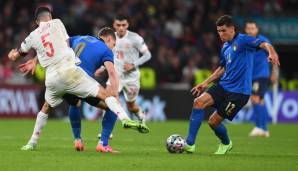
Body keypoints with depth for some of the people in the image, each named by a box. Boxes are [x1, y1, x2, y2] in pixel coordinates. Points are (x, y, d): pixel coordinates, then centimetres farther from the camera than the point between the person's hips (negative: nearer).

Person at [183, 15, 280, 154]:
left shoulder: (242, 40, -10)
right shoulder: (225, 47, 15)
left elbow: (265, 45, -25)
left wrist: (271, 53, -48)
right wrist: (206, 83, 25)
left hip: (239, 91, -7)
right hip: (223, 85, 7)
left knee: (214, 121, -6)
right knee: (199, 102, -15)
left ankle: (226, 143, 26)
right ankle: (190, 143, -7)